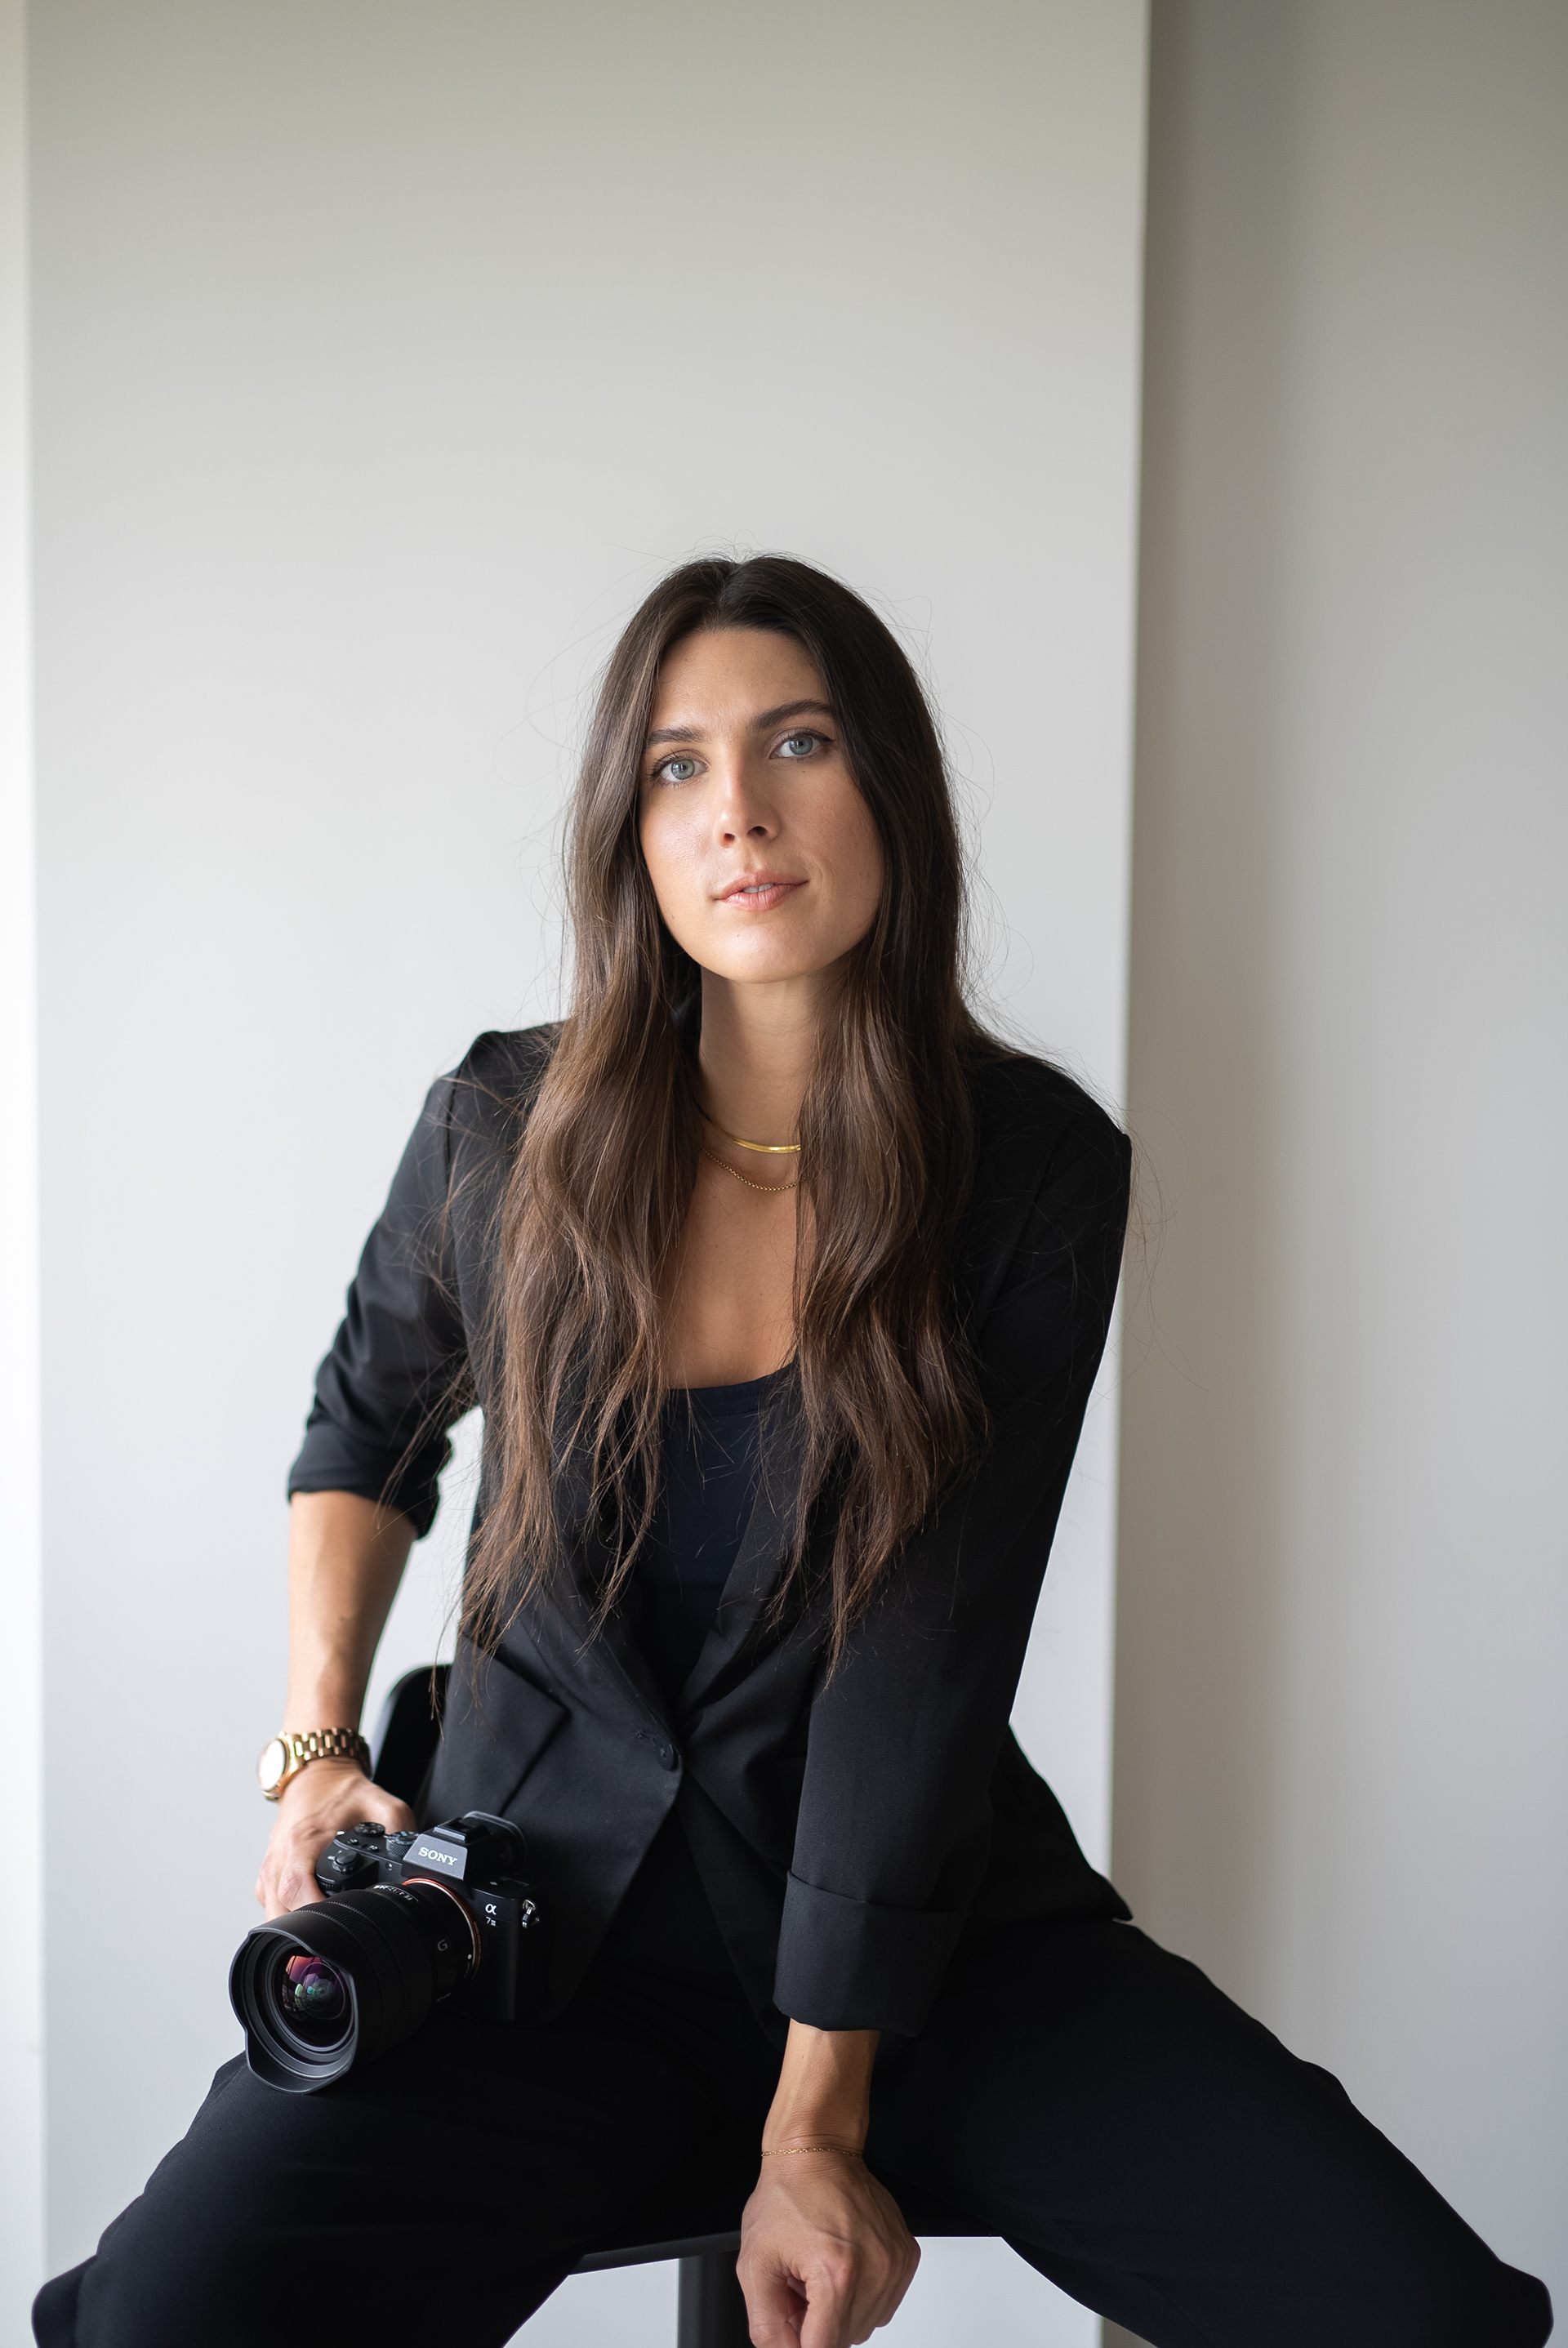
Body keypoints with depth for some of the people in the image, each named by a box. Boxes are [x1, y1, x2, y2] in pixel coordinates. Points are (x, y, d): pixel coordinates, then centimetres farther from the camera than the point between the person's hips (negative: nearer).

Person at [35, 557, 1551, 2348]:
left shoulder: (1037, 1171, -8)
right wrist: (314, 1753, 3)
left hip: (932, 1921, 1)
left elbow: (925, 1659, -12)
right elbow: (364, 1430, 16)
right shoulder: (501, 1133, -4)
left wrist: (814, 2126, -13)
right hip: (543, 1922, 0)